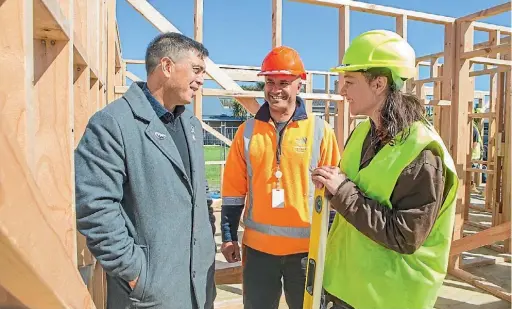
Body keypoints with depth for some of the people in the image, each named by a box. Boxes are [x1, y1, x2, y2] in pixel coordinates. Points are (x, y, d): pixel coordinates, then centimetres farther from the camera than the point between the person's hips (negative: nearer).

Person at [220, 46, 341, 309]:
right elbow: (234, 189, 4)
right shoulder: (248, 131, 1)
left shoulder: (320, 130, -5)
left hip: (307, 246, -1)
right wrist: (228, 236, 4)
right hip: (258, 245, 2)